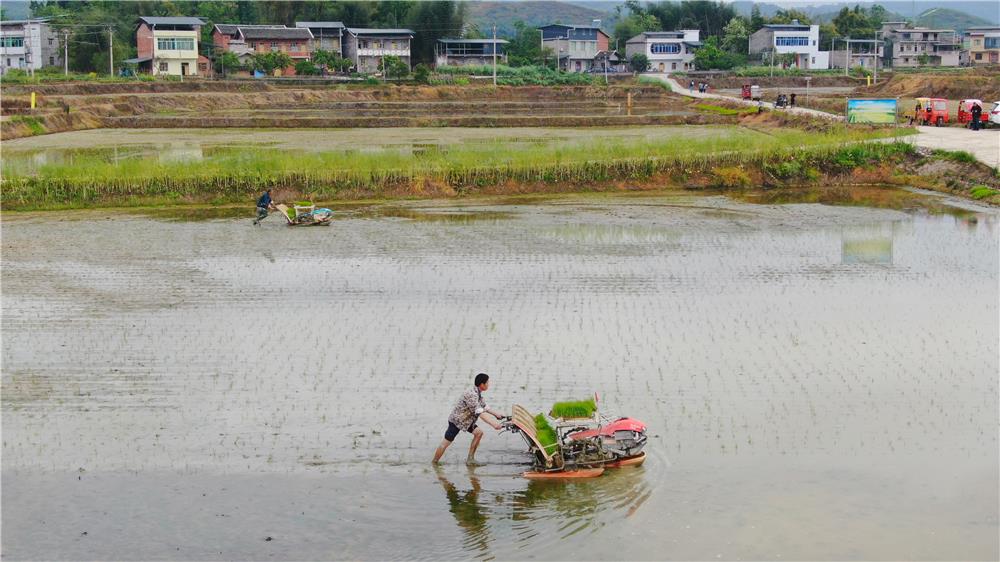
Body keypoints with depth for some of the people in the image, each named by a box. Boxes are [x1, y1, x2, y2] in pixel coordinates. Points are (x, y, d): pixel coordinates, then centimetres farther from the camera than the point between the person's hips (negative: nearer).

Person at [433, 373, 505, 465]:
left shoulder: (478, 394, 4)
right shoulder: (471, 395, -29)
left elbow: (484, 407, 13)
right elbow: (479, 412, -33)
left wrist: (496, 414, 1)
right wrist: (492, 423, -37)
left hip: (466, 420, 9)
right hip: (456, 420, -9)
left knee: (478, 432, -3)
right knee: (447, 442, -4)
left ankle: (470, 459, 2)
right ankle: (434, 463, 9)